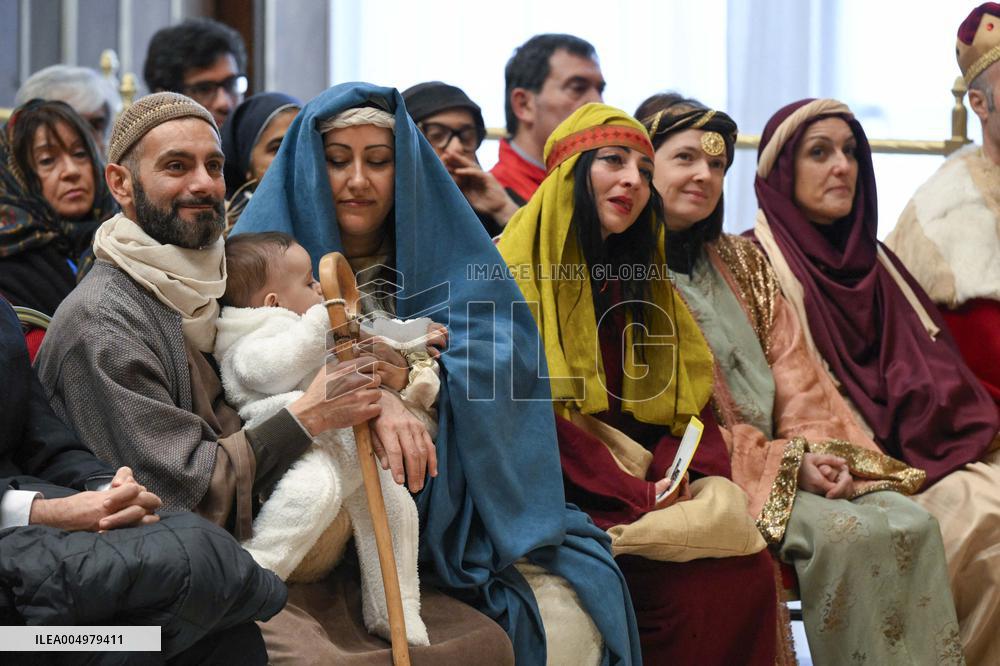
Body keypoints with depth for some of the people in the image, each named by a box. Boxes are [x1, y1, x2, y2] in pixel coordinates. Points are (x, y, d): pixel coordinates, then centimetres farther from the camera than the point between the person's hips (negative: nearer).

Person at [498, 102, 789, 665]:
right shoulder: (514, 272, -2)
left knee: (751, 571, -22)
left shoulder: (642, 279, 18)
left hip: (652, 482, 5)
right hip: (566, 501, -5)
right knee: (696, 586, -27)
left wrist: (673, 480, -12)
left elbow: (689, 397, 10)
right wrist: (639, 496, -17)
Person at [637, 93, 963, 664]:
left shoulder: (742, 263, 21)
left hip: (790, 460, 6)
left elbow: (792, 371, 13)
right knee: (846, 532, -28)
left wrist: (823, 450, -7)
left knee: (912, 521, -17)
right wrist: (786, 463, -13)